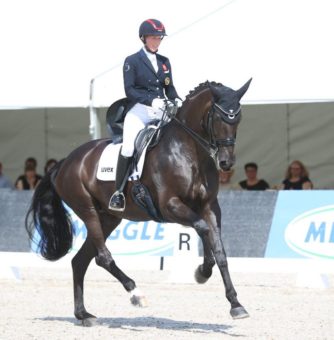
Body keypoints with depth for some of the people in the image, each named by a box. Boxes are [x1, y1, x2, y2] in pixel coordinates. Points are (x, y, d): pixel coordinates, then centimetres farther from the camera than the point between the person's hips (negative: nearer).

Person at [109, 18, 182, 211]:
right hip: (139, 110, -5)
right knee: (129, 147, -25)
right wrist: (151, 100, -21)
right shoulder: (132, 61, 3)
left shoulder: (164, 62, 18)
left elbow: (170, 88, 18)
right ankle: (118, 193, -20)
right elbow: (130, 90, -7)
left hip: (162, 111, 5)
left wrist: (177, 100, -4)